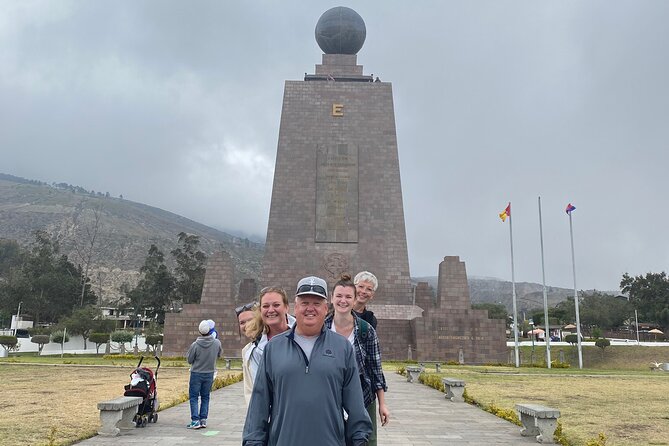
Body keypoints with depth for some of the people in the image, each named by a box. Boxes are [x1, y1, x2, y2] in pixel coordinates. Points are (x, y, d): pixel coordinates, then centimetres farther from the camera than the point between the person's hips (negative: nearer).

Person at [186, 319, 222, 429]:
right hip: (209, 374, 3)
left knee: (193, 397, 5)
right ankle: (203, 420, 14)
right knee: (205, 397, 14)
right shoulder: (217, 343, -11)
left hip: (196, 374, -3)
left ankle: (195, 420, -1)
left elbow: (189, 360, -7)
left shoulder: (195, 345, -19)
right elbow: (219, 353, 9)